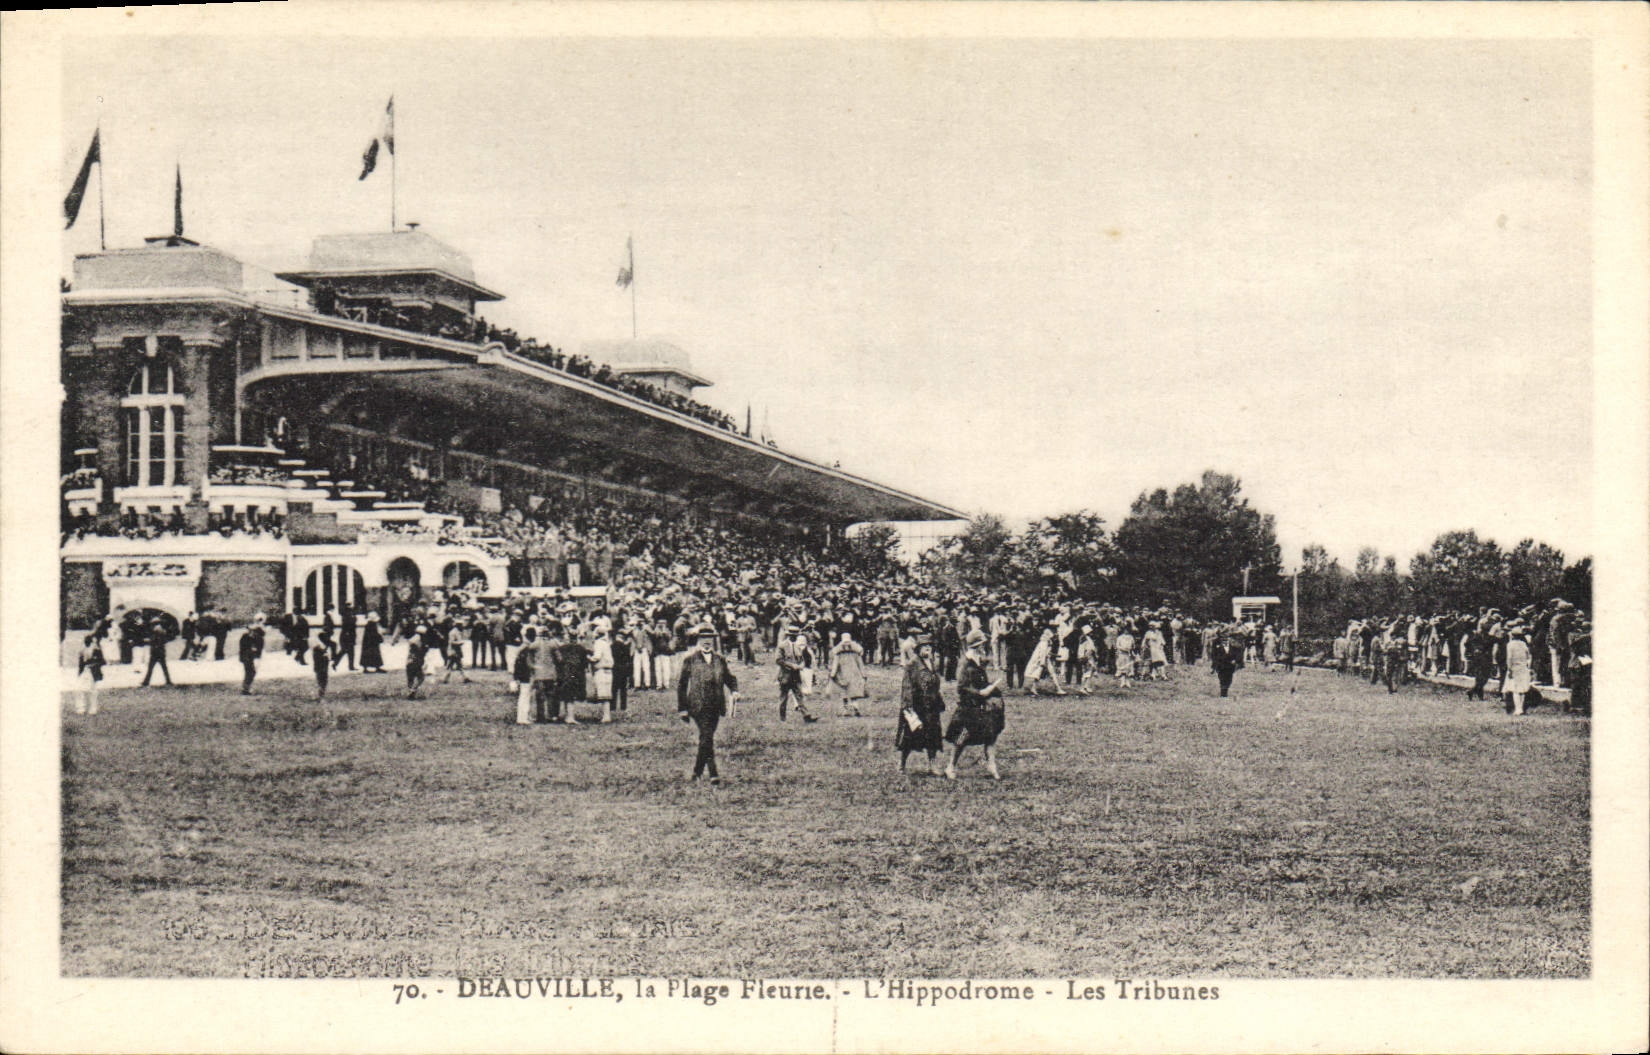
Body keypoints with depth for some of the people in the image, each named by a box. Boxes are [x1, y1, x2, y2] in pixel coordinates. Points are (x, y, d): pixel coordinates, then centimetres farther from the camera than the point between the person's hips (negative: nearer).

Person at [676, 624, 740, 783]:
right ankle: (713, 773, -16)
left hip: (716, 706, 4)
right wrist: (682, 708, -2)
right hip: (698, 705, -4)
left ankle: (697, 771, 25)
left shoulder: (720, 660, 13)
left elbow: (730, 678, 18)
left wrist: (734, 692, -5)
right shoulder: (690, 659, 1)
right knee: (707, 737, -15)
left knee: (706, 738, 10)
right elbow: (681, 684, 2)